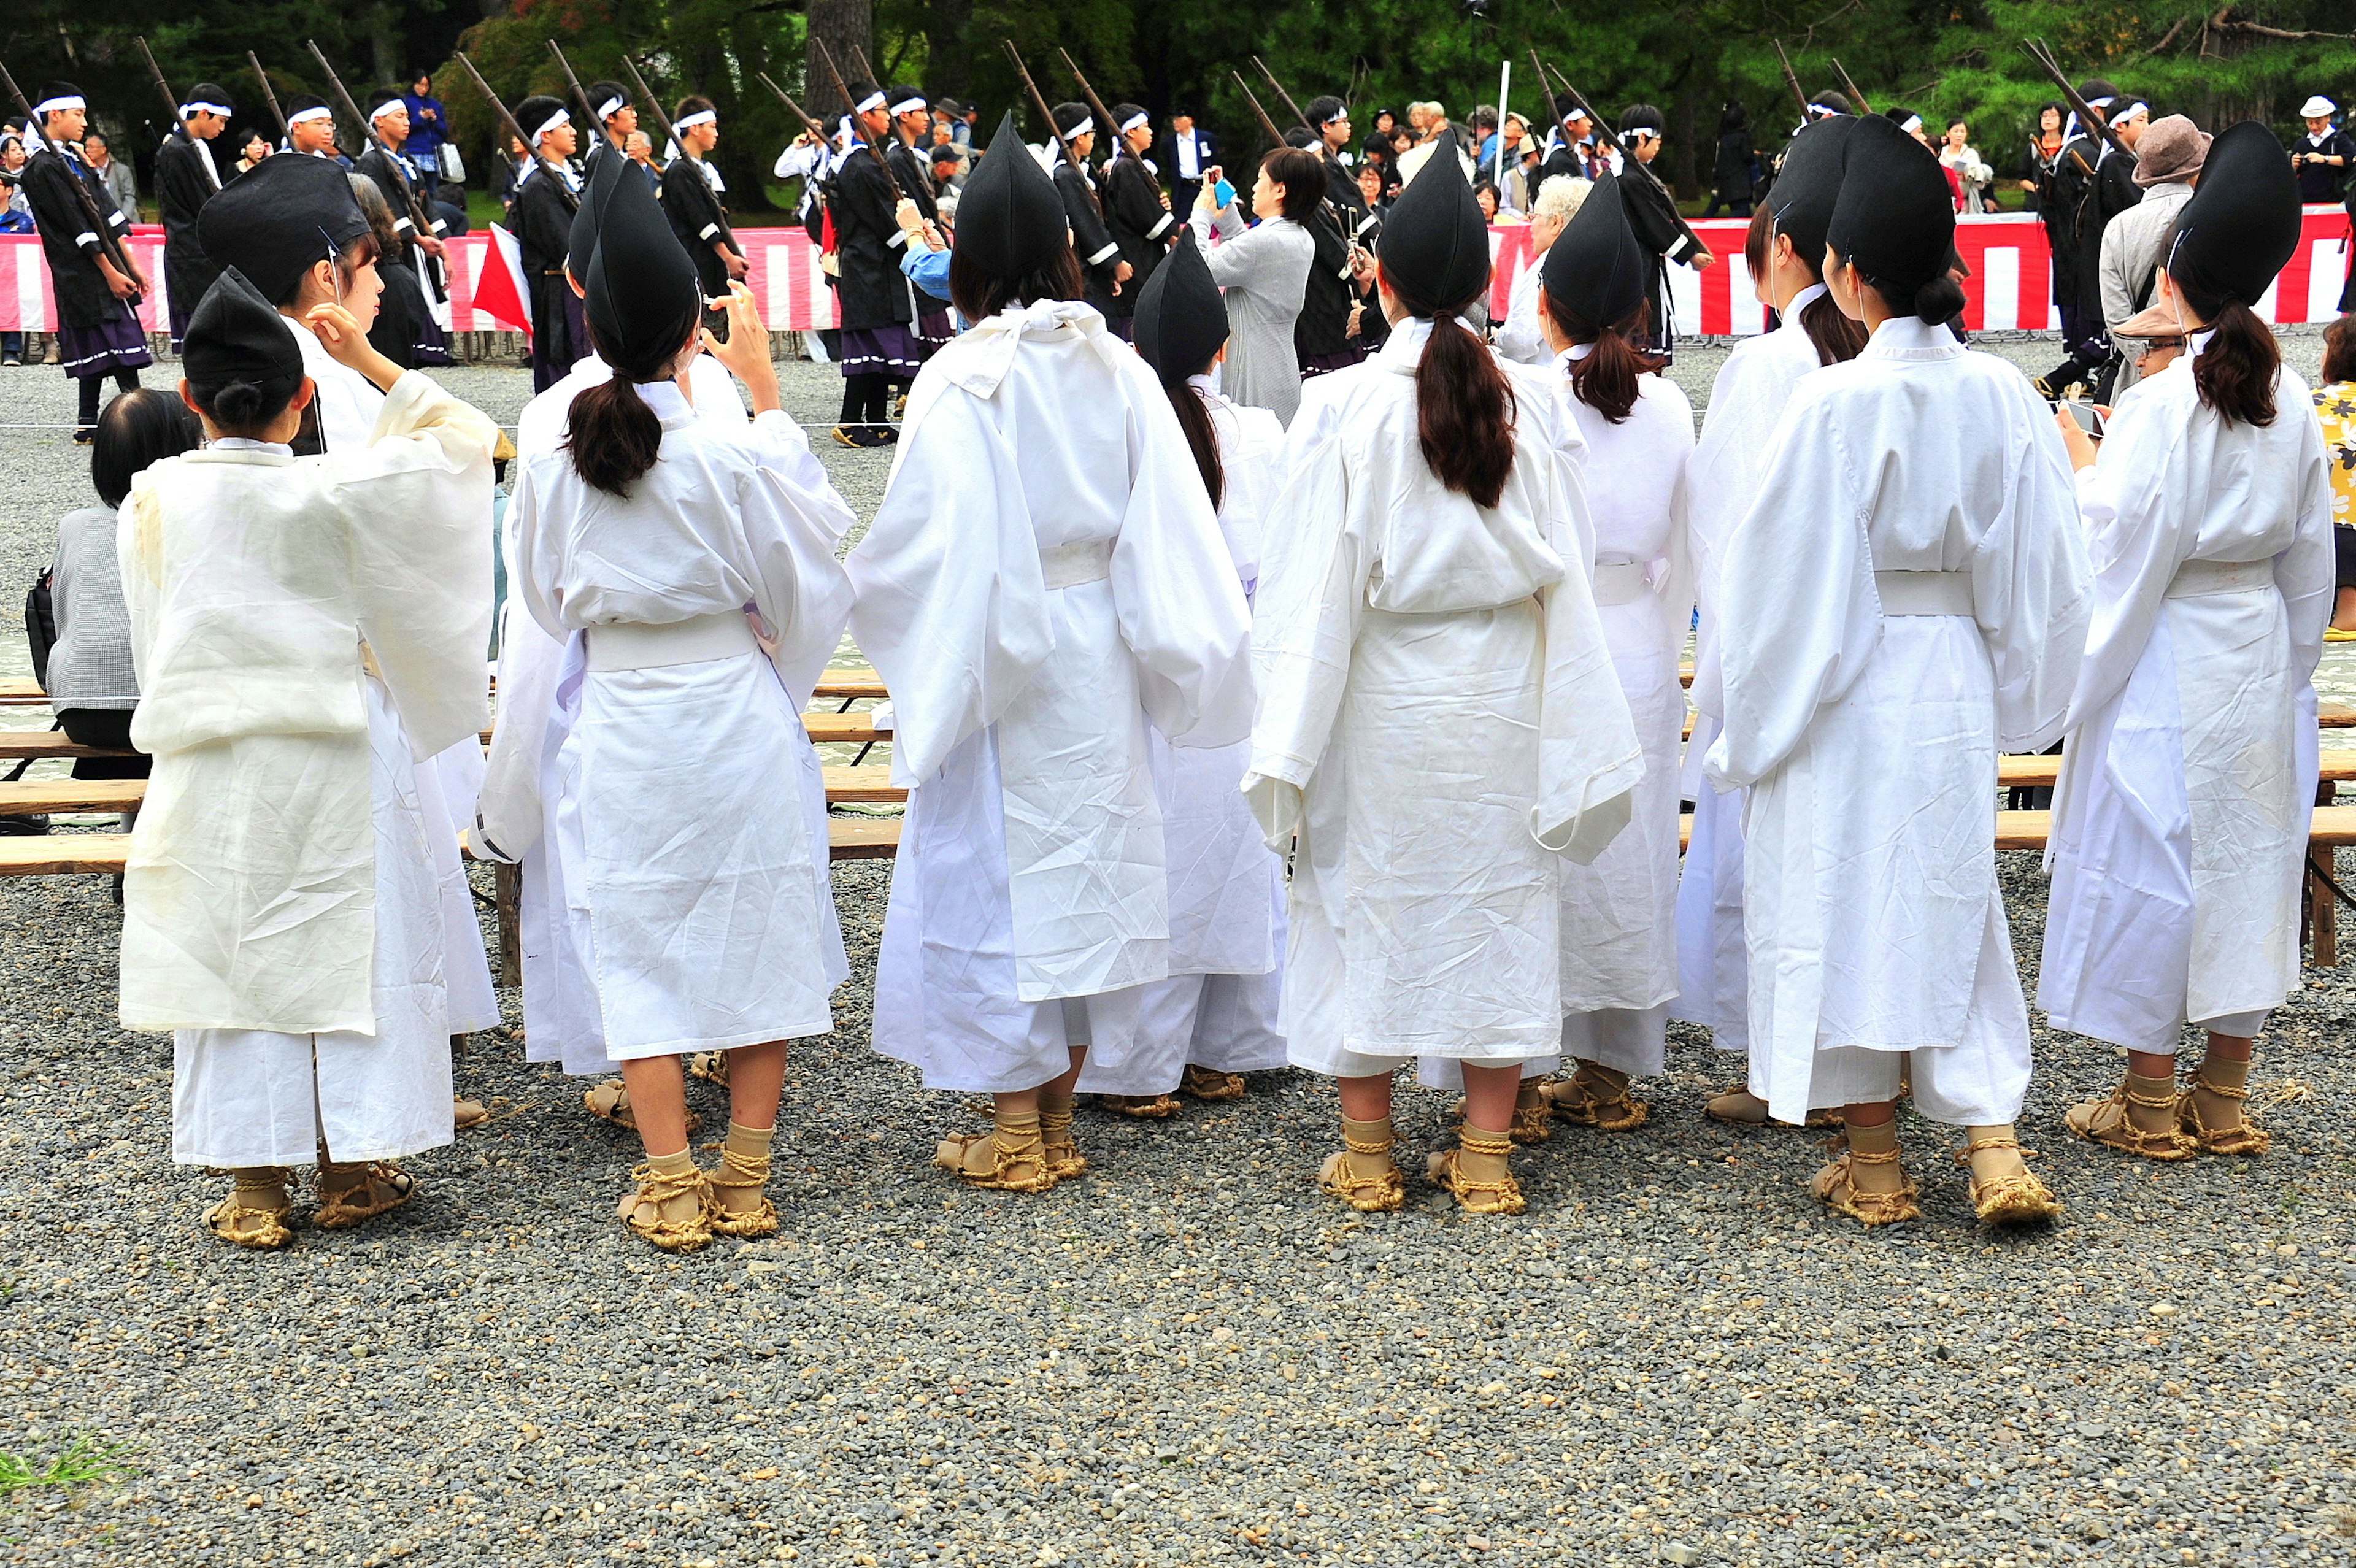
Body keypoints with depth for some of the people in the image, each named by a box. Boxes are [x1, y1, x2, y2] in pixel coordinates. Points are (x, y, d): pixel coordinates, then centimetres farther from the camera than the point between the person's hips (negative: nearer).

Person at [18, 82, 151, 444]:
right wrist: (111, 272, -16)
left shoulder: (72, 159, 16)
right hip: (83, 274, -9)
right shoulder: (44, 168, -12)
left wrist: (131, 265, 11)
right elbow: (78, 226, -15)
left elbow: (107, 214, 14)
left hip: (105, 269, 9)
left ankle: (88, 425, 12)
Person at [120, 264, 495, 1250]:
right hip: (335, 762, -1)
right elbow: (463, 437, 2)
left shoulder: (156, 498, -5)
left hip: (211, 769, 1)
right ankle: (350, 1174, 16)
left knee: (229, 958, 8)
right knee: (350, 949, 10)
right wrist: (372, 363, 3)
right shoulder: (336, 492, -11)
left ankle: (256, 1192, 11)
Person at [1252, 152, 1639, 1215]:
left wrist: (1291, 742, -5)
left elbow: (1312, 580, -9)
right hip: (1500, 698, 2)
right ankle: (1486, 1158, 15)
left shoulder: (1344, 408, -10)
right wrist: (1574, 736, 7)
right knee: (1497, 907, 10)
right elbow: (1564, 573, 0)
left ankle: (1367, 1158, 15)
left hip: (1380, 699, -2)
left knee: (1370, 904, 8)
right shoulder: (1531, 403, -3)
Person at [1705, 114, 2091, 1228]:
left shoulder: (1837, 402, -17)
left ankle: (1873, 1164, 14)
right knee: (1952, 904, 15)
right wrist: (2012, 700, 16)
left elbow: (1787, 573, -13)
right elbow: (2039, 564, 5)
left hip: (1848, 687, -5)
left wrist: (1757, 715, -2)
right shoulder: (1999, 395, -1)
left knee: (1842, 900, 7)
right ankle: (1995, 1147, 8)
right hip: (1956, 681, 5)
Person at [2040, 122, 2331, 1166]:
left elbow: (2120, 539, -18)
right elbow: (2309, 549, 11)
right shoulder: (2287, 397, 3)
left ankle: (2150, 1107, 8)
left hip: (2164, 655, -6)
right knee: (2247, 852, 12)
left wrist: (2080, 459, -4)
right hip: (2259, 651, 7)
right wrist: (2289, 663, 19)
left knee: (2153, 856, 2)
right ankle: (2225, 1100, 19)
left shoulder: (2161, 403, -17)